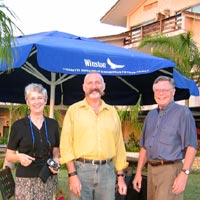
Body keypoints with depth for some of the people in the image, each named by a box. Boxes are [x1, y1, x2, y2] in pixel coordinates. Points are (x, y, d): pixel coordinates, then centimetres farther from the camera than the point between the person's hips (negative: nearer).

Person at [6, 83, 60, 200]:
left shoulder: (53, 124, 7)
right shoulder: (18, 125, -2)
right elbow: (9, 155, 1)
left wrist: (56, 159, -5)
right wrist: (19, 157, -19)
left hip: (49, 179, 3)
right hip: (26, 179, -3)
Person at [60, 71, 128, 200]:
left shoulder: (112, 112, 12)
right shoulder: (74, 110, 3)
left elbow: (119, 146, 12)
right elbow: (66, 144, -3)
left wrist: (120, 176, 8)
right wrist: (72, 174, -11)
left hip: (107, 170, 3)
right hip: (81, 169, -2)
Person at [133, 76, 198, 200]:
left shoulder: (182, 112, -5)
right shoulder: (151, 115, 16)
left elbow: (191, 146, -11)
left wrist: (184, 173, -20)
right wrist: (138, 172, 15)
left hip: (170, 170, -6)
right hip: (151, 170, 7)